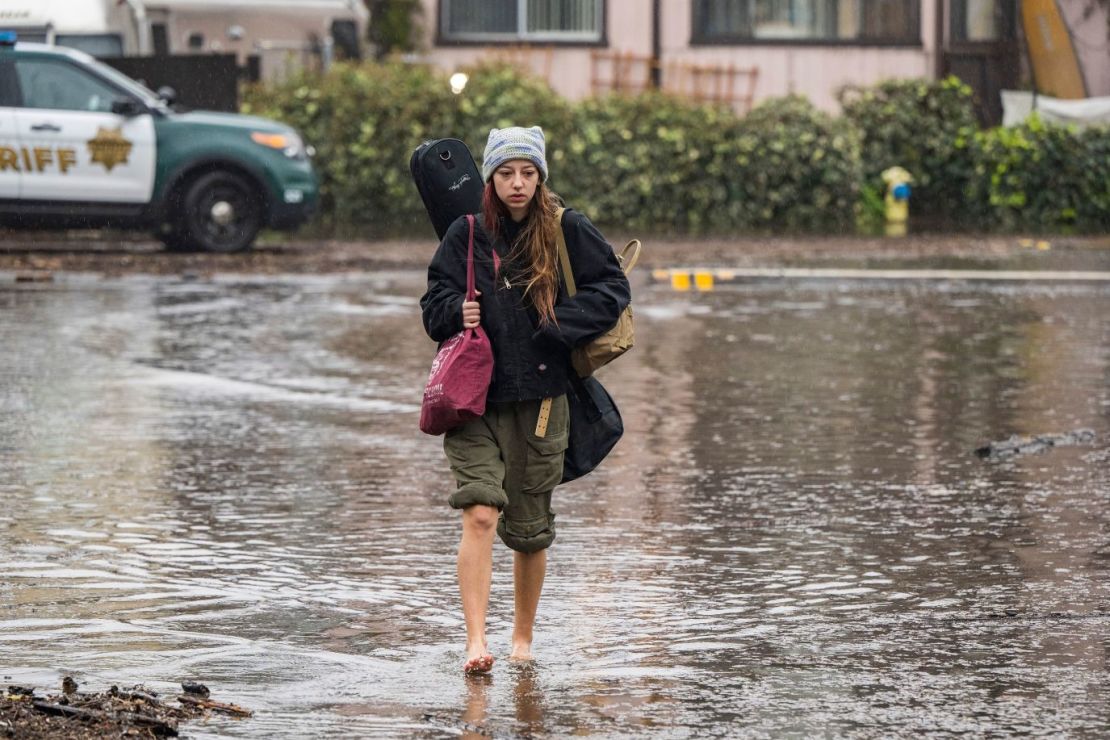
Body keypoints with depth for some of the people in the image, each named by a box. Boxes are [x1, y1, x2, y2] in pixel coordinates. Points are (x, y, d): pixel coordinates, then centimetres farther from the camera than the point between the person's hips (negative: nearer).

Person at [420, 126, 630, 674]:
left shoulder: (566, 231, 0)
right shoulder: (466, 235, 5)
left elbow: (613, 289, 2)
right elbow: (434, 304, 10)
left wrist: (559, 324, -10)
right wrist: (458, 311, -12)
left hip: (538, 397, 0)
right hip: (474, 395, 0)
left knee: (529, 529, 9)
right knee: (479, 513, -17)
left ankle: (523, 638, 28)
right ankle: (475, 643, -21)